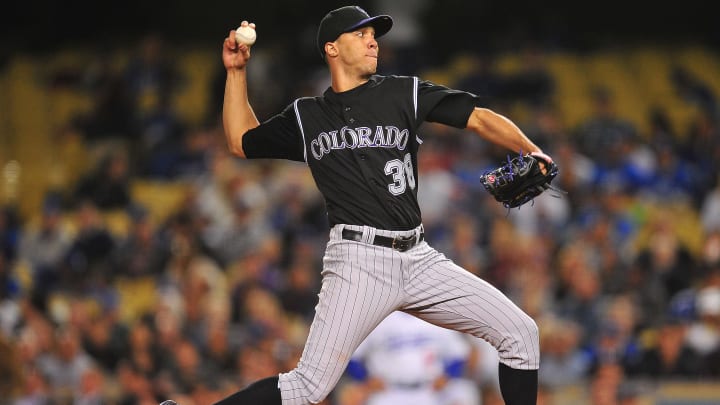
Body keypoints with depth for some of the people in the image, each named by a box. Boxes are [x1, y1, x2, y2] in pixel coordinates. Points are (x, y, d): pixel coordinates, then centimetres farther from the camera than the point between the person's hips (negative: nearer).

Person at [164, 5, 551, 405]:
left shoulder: (405, 93, 10)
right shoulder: (306, 116, 13)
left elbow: (479, 117, 2)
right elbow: (241, 142, 27)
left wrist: (532, 152, -14)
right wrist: (236, 72, 19)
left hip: (419, 259, 3)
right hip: (359, 260, -3)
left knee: (520, 333, -2)